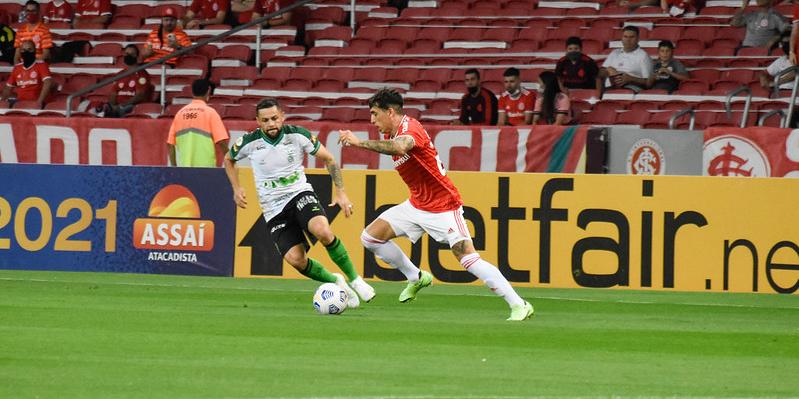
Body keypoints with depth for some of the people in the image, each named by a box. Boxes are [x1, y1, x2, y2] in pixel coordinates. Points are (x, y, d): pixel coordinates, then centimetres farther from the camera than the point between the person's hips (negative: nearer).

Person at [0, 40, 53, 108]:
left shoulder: (41, 65, 0)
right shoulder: (17, 68, 17)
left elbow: (48, 82, -15)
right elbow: (8, 87, 24)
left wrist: (40, 101, -27)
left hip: (35, 103, -4)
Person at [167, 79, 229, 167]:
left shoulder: (180, 113, 8)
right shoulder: (210, 112, -4)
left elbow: (170, 144, 9)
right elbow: (221, 142, -10)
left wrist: (174, 167, 16)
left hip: (184, 166, 4)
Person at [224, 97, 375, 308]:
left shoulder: (298, 135, -9)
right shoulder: (249, 142, -8)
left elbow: (328, 159, 3)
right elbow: (229, 160, 15)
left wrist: (340, 192, -4)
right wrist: (236, 189, 4)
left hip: (300, 194, -1)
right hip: (274, 209, 1)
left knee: (322, 231, -33)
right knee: (295, 259, -19)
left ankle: (354, 279, -14)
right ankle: (335, 282, 9)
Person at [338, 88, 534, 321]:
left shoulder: (411, 128, -23)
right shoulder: (391, 134, 6)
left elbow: (400, 146, -45)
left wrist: (359, 142, -43)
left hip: (443, 207, -9)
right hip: (416, 205, 9)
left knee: (468, 258, -17)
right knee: (370, 237, 3)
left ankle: (519, 306, -13)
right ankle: (416, 278, 20)